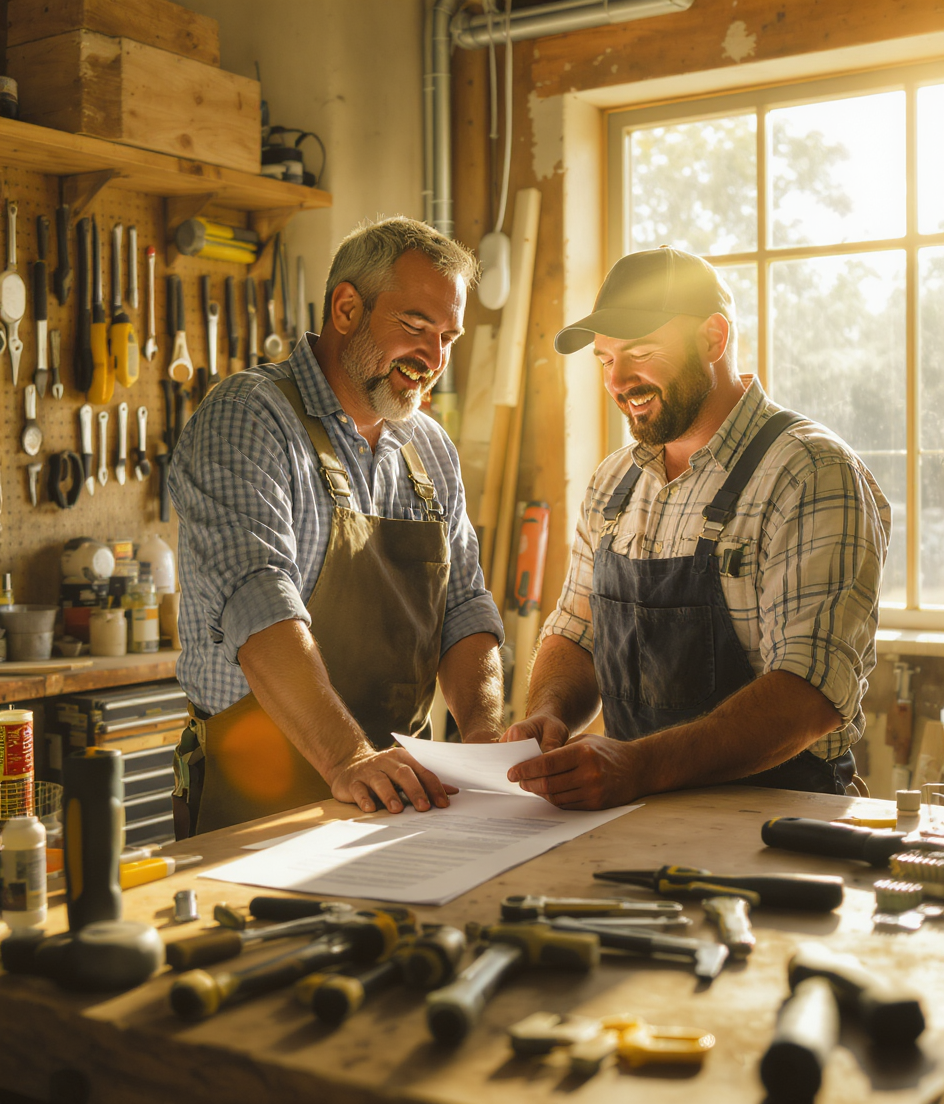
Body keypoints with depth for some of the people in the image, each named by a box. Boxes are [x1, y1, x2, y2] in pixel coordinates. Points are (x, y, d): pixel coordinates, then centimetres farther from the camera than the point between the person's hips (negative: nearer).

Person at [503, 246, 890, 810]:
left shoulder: (815, 474, -11)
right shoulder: (615, 480, 14)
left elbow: (816, 690, -21)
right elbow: (575, 635, 18)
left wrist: (641, 765, -33)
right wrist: (548, 717, -5)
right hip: (635, 813, 6)